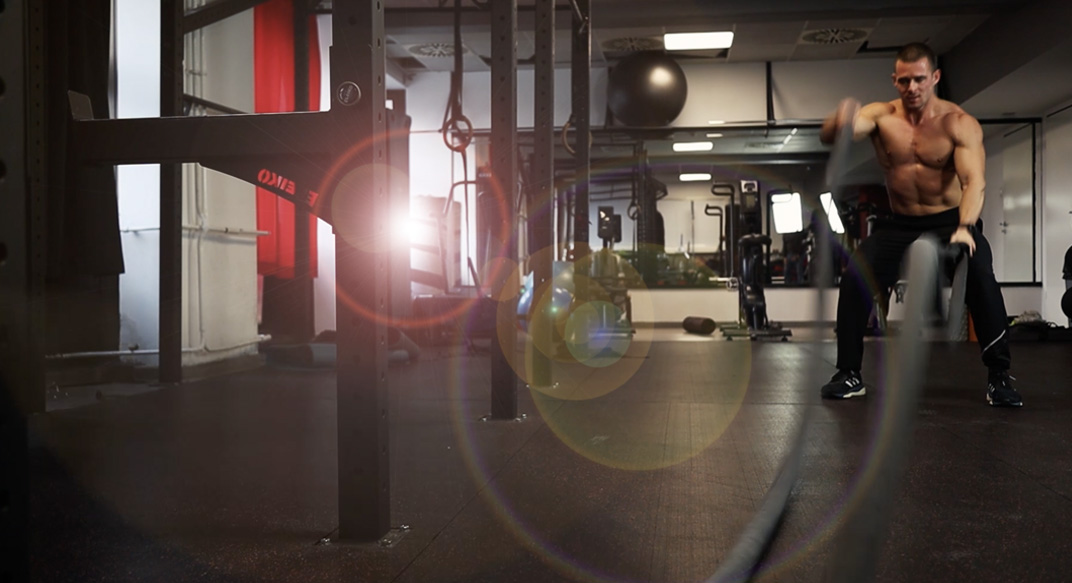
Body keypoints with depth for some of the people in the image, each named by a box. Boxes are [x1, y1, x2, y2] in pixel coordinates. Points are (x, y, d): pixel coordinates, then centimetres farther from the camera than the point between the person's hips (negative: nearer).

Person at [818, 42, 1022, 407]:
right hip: (900, 223, 2)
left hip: (951, 220, -2)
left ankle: (999, 377, -12)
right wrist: (841, 121, -52)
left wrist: (965, 228, -44)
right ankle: (849, 374, -4)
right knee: (854, 277, -18)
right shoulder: (880, 116, -8)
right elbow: (829, 136, -26)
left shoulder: (959, 124, -13)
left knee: (981, 277, -27)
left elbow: (973, 180, -25)